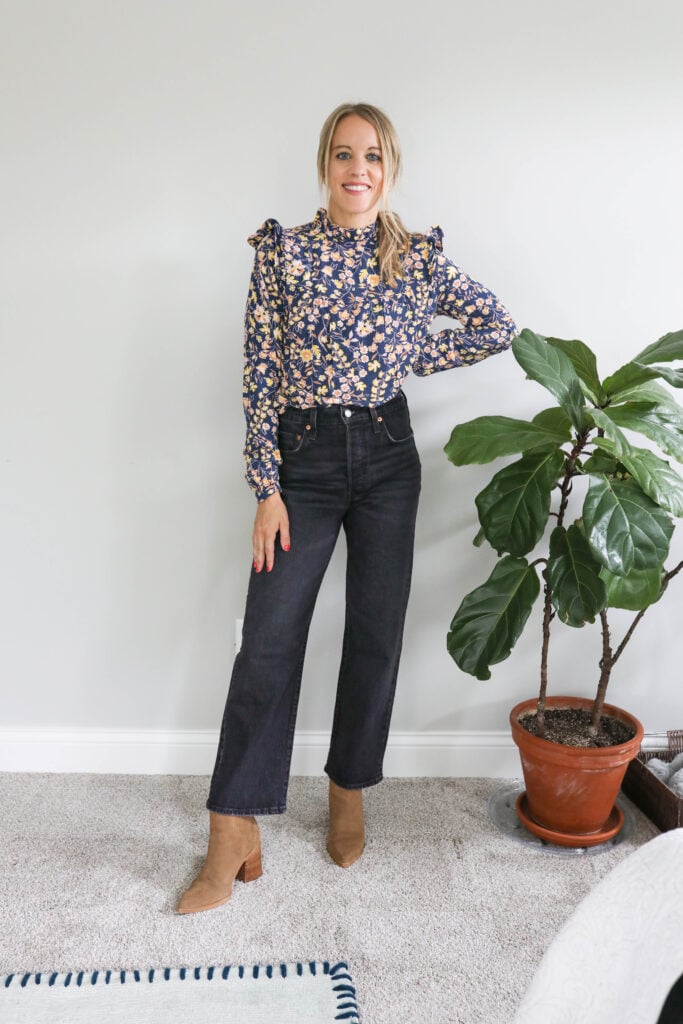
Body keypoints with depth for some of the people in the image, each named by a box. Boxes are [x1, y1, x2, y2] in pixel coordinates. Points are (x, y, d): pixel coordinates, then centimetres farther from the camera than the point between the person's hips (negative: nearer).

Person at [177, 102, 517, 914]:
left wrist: (413, 357, 3)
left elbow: (498, 326, 14)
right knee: (269, 640, -6)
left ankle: (349, 796, 27)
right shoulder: (282, 251, -1)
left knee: (376, 635, 6)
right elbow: (261, 375, -4)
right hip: (305, 456, -2)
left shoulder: (419, 255, 5)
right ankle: (232, 843, 4)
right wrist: (267, 490, -10)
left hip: (388, 457, 2)